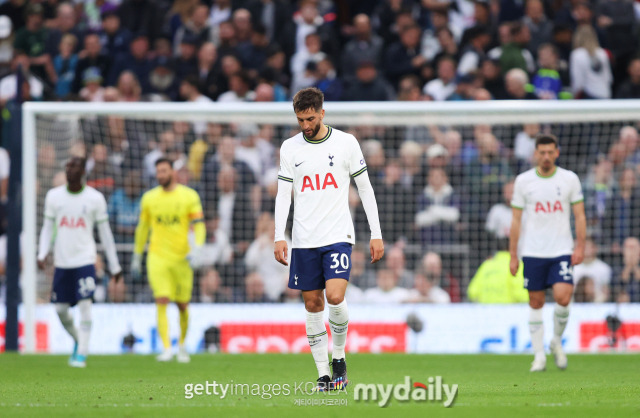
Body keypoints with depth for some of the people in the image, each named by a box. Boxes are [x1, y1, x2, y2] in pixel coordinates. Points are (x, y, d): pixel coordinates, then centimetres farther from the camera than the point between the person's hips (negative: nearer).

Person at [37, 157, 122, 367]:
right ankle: (78, 340, 29)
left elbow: (105, 232, 5)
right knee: (60, 309, 3)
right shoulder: (54, 196, 6)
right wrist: (42, 254, -5)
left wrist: (114, 265, 7)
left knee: (85, 304, -14)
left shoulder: (95, 198, 0)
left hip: (85, 260, -3)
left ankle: (82, 353, -9)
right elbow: (48, 227, 10)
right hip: (62, 261, 3)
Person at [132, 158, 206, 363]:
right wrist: (137, 257, 19)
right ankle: (167, 349, -18)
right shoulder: (149, 198, 6)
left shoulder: (189, 196, 0)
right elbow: (142, 228, 16)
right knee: (161, 301, -15)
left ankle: (182, 345, 29)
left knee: (183, 305, 7)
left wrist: (197, 246, -19)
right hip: (157, 257, 0)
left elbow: (199, 225, -1)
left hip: (181, 257, 0)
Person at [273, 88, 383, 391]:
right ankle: (323, 374, 8)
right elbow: (283, 195, 6)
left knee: (335, 297, -18)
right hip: (304, 240, 2)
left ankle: (339, 357, 4)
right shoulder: (290, 148, 6)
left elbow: (365, 188, 5)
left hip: (338, 235, -2)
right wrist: (279, 237, -5)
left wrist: (376, 234, 2)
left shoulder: (346, 143, 1)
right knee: (313, 305, 2)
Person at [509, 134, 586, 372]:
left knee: (562, 297, -15)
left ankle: (557, 342, 10)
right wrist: (513, 256, 4)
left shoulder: (570, 179, 3)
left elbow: (580, 216, 6)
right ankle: (539, 355, 10)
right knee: (536, 303, 1)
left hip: (562, 252, -1)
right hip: (533, 253, 1)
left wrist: (580, 247, -6)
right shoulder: (523, 181, 3)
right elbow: (516, 220, 7)